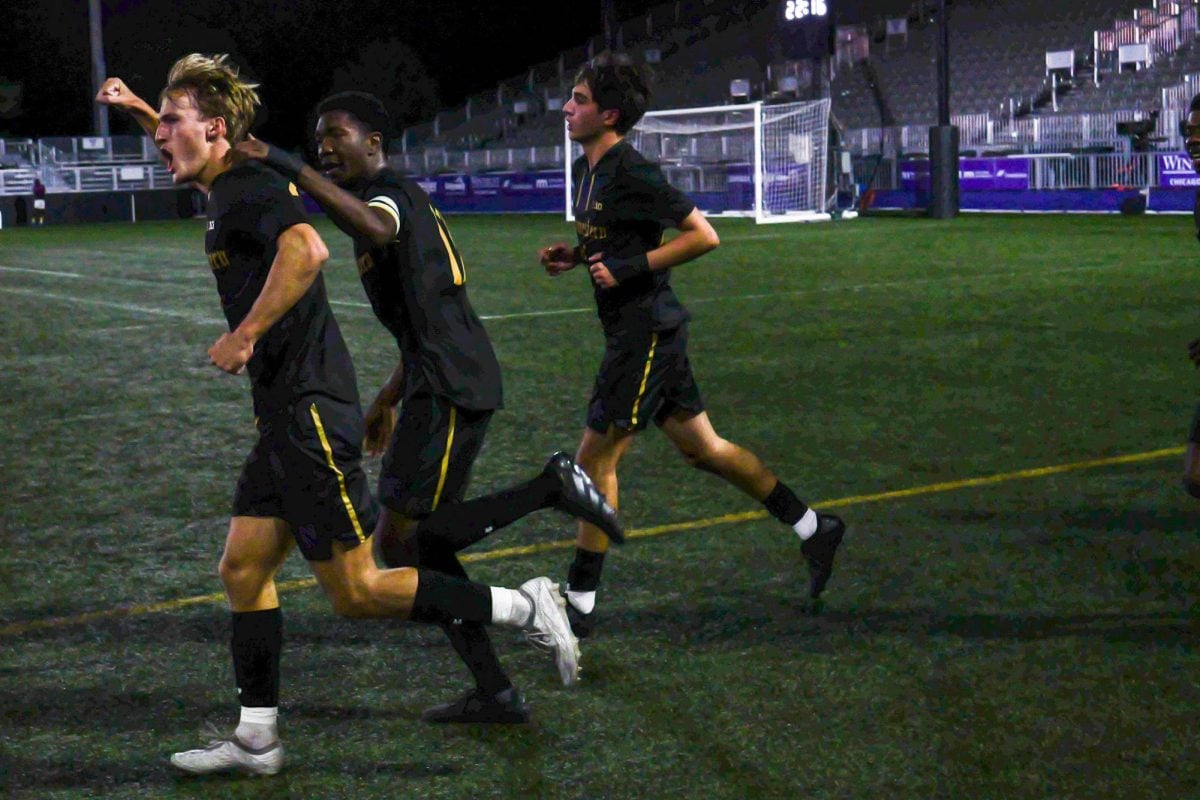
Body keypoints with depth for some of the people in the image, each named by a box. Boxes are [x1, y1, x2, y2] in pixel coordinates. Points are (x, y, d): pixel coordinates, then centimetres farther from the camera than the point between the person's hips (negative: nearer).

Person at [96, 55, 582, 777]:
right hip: (288, 418, 10)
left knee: (355, 592, -5)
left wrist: (244, 336, -28)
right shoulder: (235, 187, 16)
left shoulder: (250, 188, -13)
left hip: (310, 413, -10)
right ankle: (256, 739, 19)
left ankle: (525, 608, 1)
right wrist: (137, 108, 35)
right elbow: (184, 151, 43)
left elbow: (306, 250, -35)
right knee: (243, 569, 12)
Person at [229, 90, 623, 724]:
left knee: (396, 544, -9)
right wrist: (388, 399, 35)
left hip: (447, 387, -10)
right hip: (453, 384, 10)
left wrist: (289, 166, -35)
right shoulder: (395, 203, 25)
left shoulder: (392, 192, -6)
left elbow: (375, 227, -35)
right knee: (422, 541, 12)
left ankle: (551, 488, -11)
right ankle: (494, 693, 14)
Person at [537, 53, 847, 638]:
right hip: (638, 331, 10)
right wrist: (571, 256, 8)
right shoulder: (585, 170, 11)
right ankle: (812, 528, 27)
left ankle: (579, 603, 6)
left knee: (596, 459, -4)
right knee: (701, 447, 16)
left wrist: (629, 269, -20)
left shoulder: (632, 172, -17)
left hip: (645, 332, -10)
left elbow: (703, 236, -18)